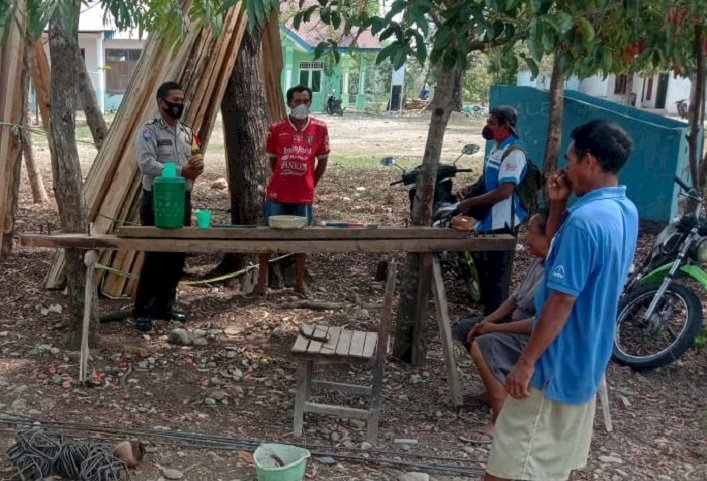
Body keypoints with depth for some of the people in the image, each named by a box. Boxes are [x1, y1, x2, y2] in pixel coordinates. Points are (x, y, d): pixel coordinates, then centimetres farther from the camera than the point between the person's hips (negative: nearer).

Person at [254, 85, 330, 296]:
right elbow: (272, 160, 9)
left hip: (304, 195, 1)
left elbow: (322, 161, 8)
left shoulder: (320, 128, -3)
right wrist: (283, 180, 11)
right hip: (277, 193, 0)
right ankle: (262, 281, 18)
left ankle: (300, 281, 26)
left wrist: (310, 184, 10)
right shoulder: (276, 128, -4)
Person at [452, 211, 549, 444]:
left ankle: (500, 422, -22)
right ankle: (498, 388, 22)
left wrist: (495, 328, -22)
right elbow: (515, 299, 12)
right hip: (520, 323, 10)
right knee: (465, 329, 12)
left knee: (483, 346, -31)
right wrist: (487, 321, -2)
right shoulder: (539, 262, 6)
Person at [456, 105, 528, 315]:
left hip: (501, 223, -10)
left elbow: (504, 191, -26)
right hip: (488, 220, 10)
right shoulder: (497, 146, 13)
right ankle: (486, 309, 36)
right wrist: (472, 189, 8)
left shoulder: (514, 152, -19)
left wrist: (471, 202, -21)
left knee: (497, 274, 0)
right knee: (482, 266, 21)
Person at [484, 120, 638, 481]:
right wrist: (558, 206, 0)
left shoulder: (585, 220, -25)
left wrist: (526, 362, -18)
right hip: (588, 359, 10)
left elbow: (562, 301, -25)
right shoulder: (626, 211, 5)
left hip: (559, 363, -9)